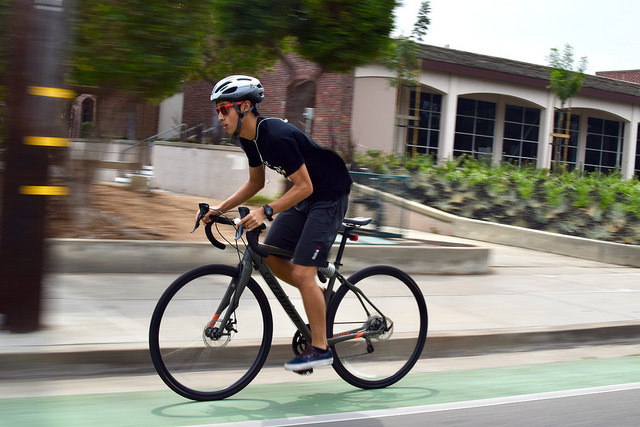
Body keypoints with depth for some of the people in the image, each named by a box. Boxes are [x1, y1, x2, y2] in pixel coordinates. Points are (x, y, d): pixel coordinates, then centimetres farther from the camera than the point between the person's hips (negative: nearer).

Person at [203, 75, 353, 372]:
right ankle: (319, 299, 23)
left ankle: (320, 348, -1)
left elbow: (304, 187, -28)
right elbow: (256, 182, 13)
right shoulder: (249, 138, 1)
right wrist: (221, 208, 5)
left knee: (302, 272, -13)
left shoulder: (277, 136, -28)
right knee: (270, 256, 5)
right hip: (304, 196, 9)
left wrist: (266, 212, -36)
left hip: (329, 196, -9)